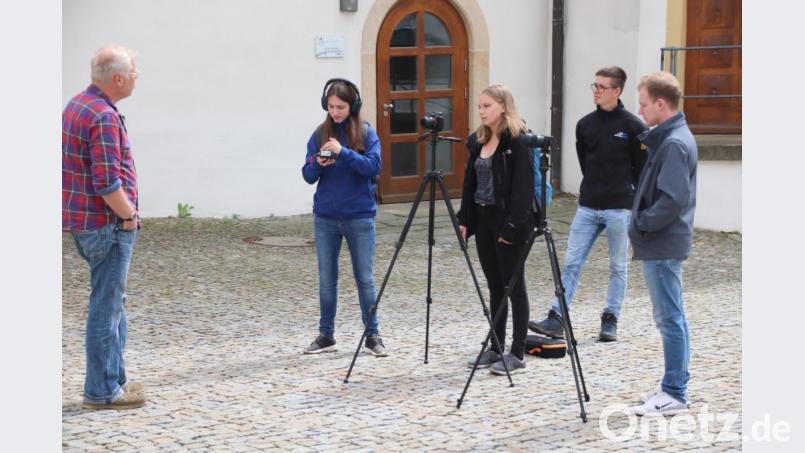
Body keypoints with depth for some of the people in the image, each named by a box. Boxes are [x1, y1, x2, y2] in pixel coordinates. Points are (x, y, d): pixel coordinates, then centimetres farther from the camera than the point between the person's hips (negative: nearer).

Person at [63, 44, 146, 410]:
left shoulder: (76, 106, 12)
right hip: (108, 224, -10)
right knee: (107, 306, -2)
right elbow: (107, 182, -25)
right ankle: (102, 391, 5)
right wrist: (129, 215, -10)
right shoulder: (104, 117, -20)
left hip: (82, 221, 10)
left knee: (112, 302, 18)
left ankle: (113, 380, 26)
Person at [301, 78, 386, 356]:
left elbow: (374, 167, -16)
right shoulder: (319, 135, 4)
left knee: (365, 277, 2)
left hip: (359, 217, -3)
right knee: (326, 278, 8)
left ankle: (372, 335, 11)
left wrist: (344, 152, -26)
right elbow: (308, 176, 2)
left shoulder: (366, 134, -2)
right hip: (325, 218, 3)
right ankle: (326, 335, 16)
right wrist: (318, 164, -19)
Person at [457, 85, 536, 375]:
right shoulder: (478, 140, 11)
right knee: (495, 287, 13)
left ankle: (517, 354, 4)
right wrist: (464, 219, 8)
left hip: (508, 223, -8)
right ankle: (496, 348, 20)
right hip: (482, 219, 8)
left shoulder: (518, 142, -13)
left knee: (514, 286, -1)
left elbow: (523, 188, -17)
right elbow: (470, 181, 15)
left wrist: (512, 226, -21)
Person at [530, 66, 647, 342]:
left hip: (620, 208, -4)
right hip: (588, 206, 4)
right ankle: (556, 319, -1)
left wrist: (635, 203, -1)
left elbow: (642, 169, -2)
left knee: (618, 267, 7)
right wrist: (596, 190, 10)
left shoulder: (633, 126, -6)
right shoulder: (585, 125, 7)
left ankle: (610, 320, 17)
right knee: (572, 263, -1)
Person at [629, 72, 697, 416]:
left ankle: (674, 395, 2)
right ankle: (674, 388, 22)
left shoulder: (673, 144, -18)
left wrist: (641, 223, -13)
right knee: (672, 318, 14)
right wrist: (643, 222, 10)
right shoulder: (671, 137, 12)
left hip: (662, 247, -10)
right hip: (663, 245, 10)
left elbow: (673, 199, -24)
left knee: (670, 319, -4)